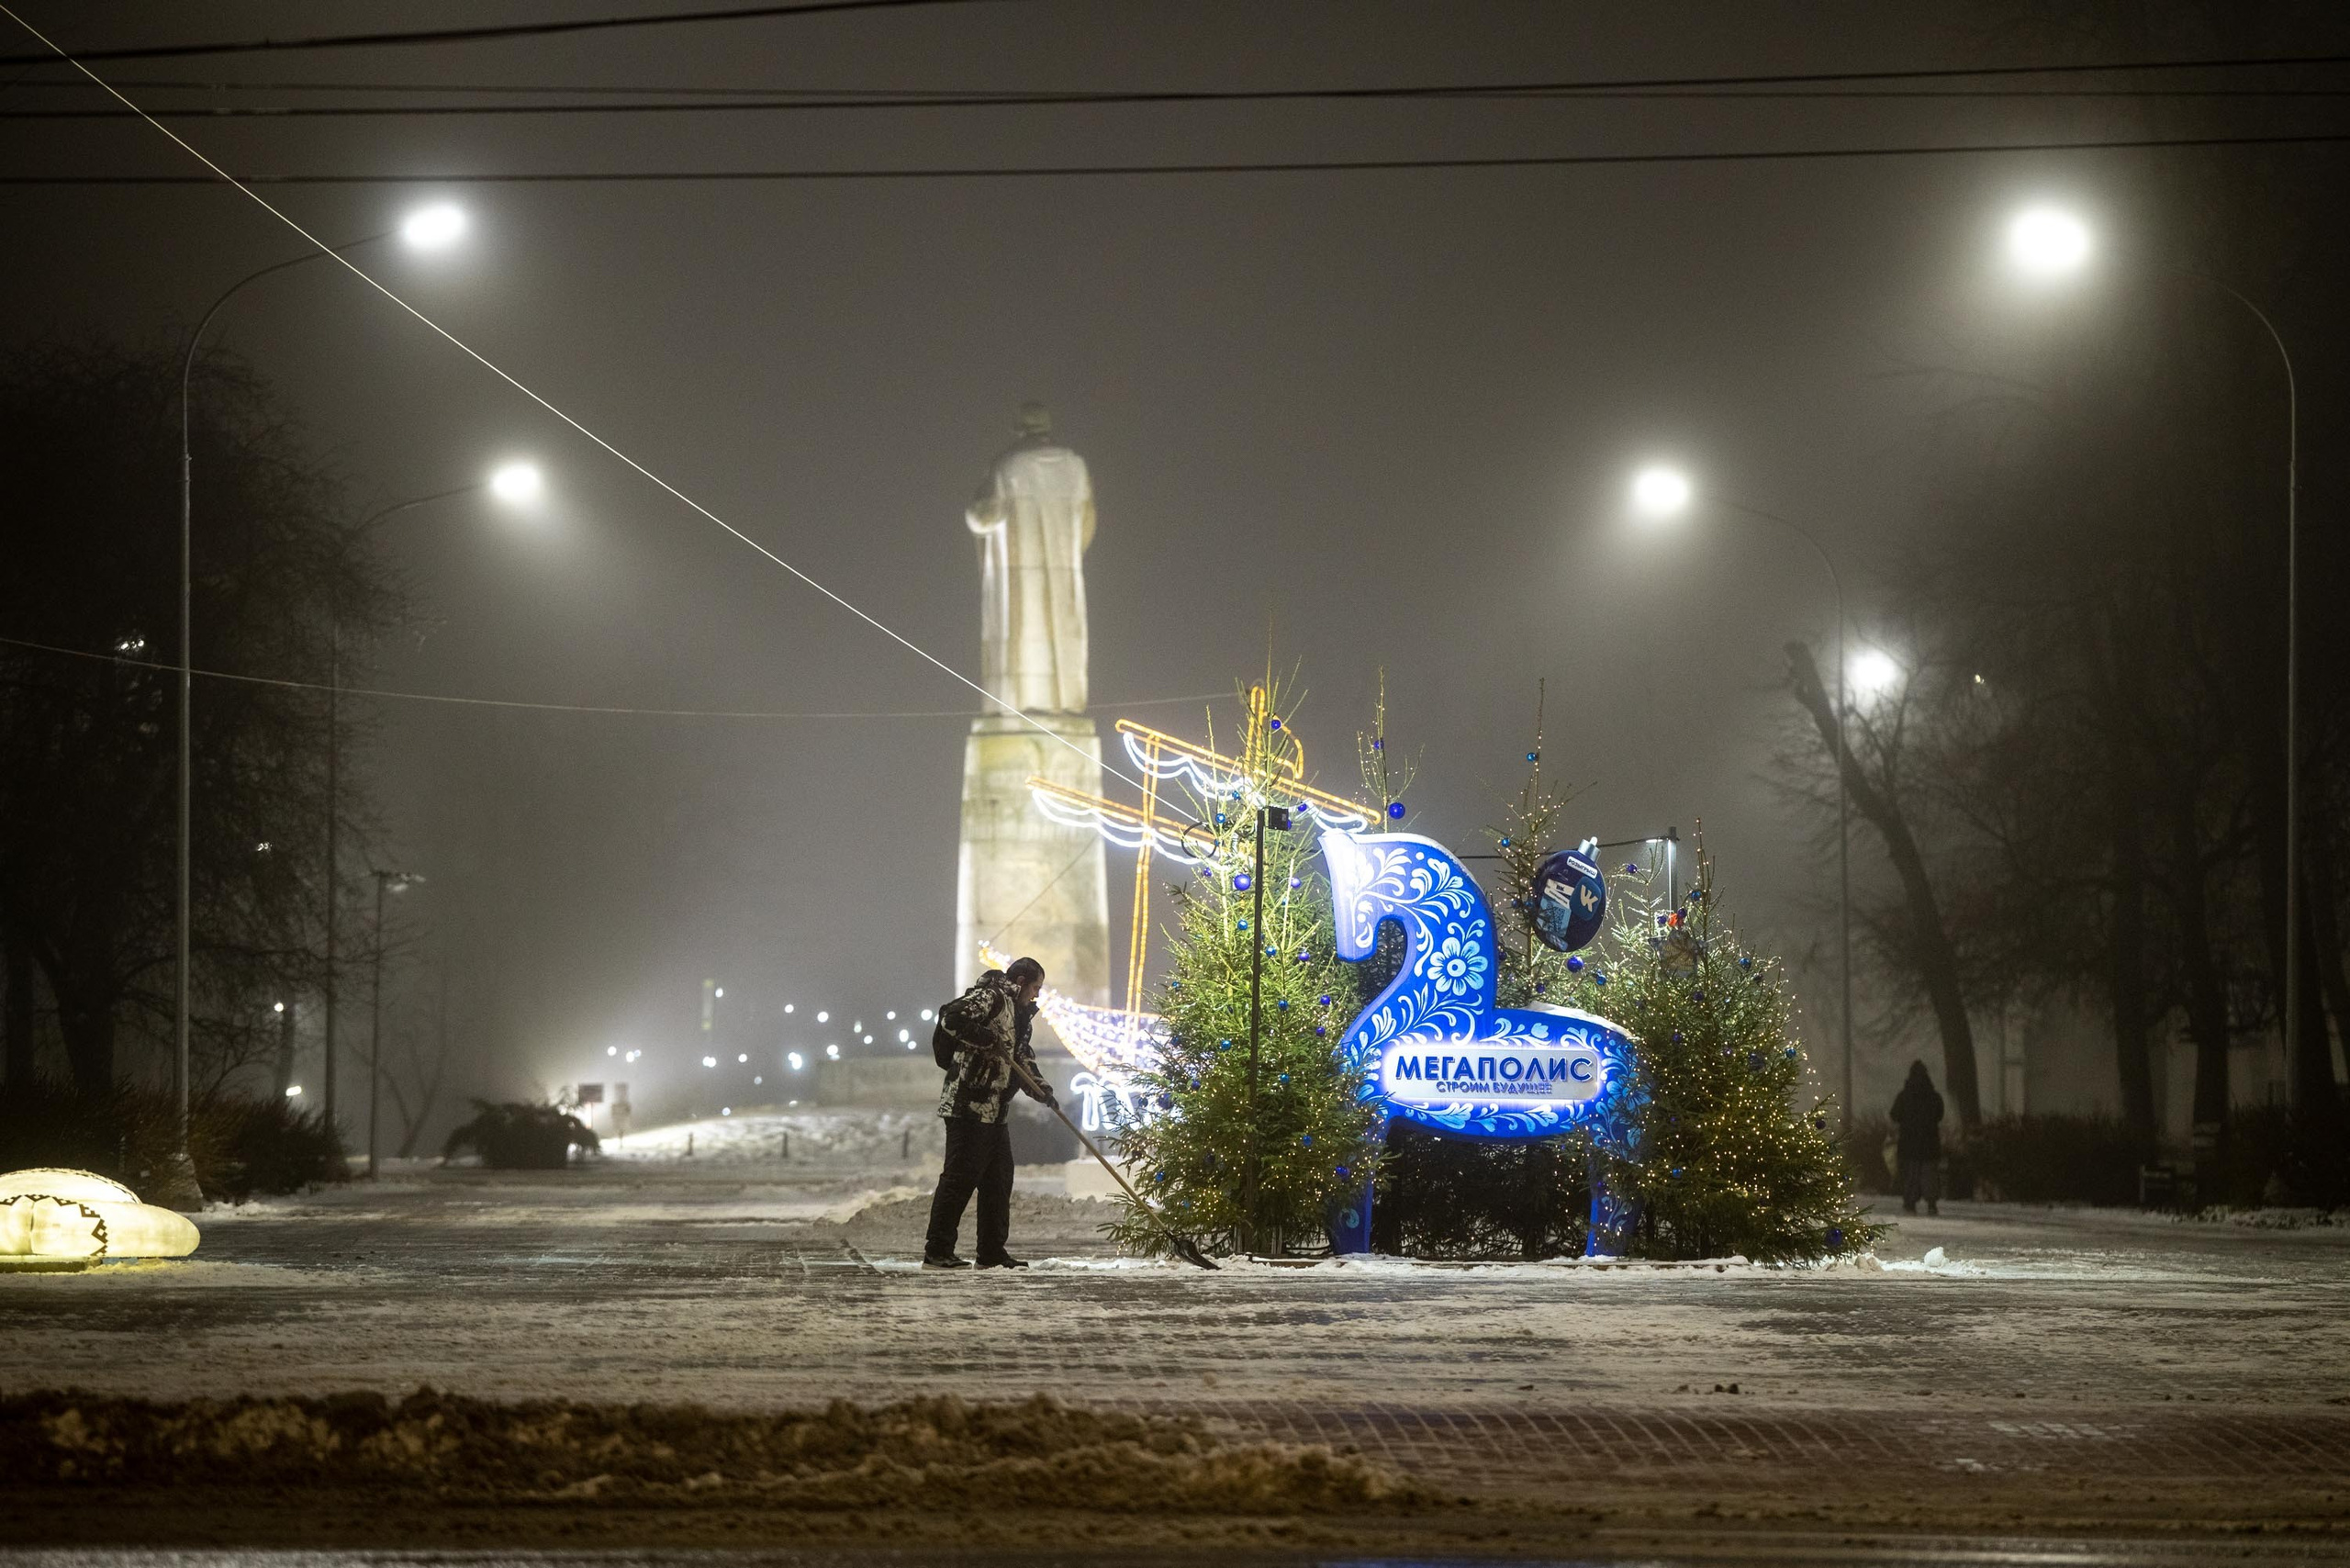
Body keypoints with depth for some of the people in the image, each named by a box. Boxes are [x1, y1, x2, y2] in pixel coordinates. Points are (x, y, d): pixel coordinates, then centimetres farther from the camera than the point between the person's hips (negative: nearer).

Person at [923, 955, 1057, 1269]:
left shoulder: (1020, 1016, 22)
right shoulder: (989, 996, -9)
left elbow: (1023, 1059, 26)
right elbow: (951, 1017, -25)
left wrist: (1041, 1090, 10)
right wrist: (988, 1040, -23)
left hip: (996, 1111, 10)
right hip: (970, 1105, -10)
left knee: (998, 1178, 11)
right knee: (961, 1177, -9)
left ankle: (992, 1252, 17)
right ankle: (936, 1251, -7)